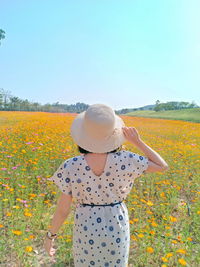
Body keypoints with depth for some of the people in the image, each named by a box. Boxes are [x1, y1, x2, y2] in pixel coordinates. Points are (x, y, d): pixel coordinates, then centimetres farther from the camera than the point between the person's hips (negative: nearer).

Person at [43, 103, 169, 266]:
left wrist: (51, 235, 4)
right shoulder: (125, 160, -23)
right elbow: (163, 166, -8)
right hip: (117, 230, 1)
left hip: (87, 231, 0)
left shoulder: (71, 167, -23)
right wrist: (137, 142, -10)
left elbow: (63, 210, -14)